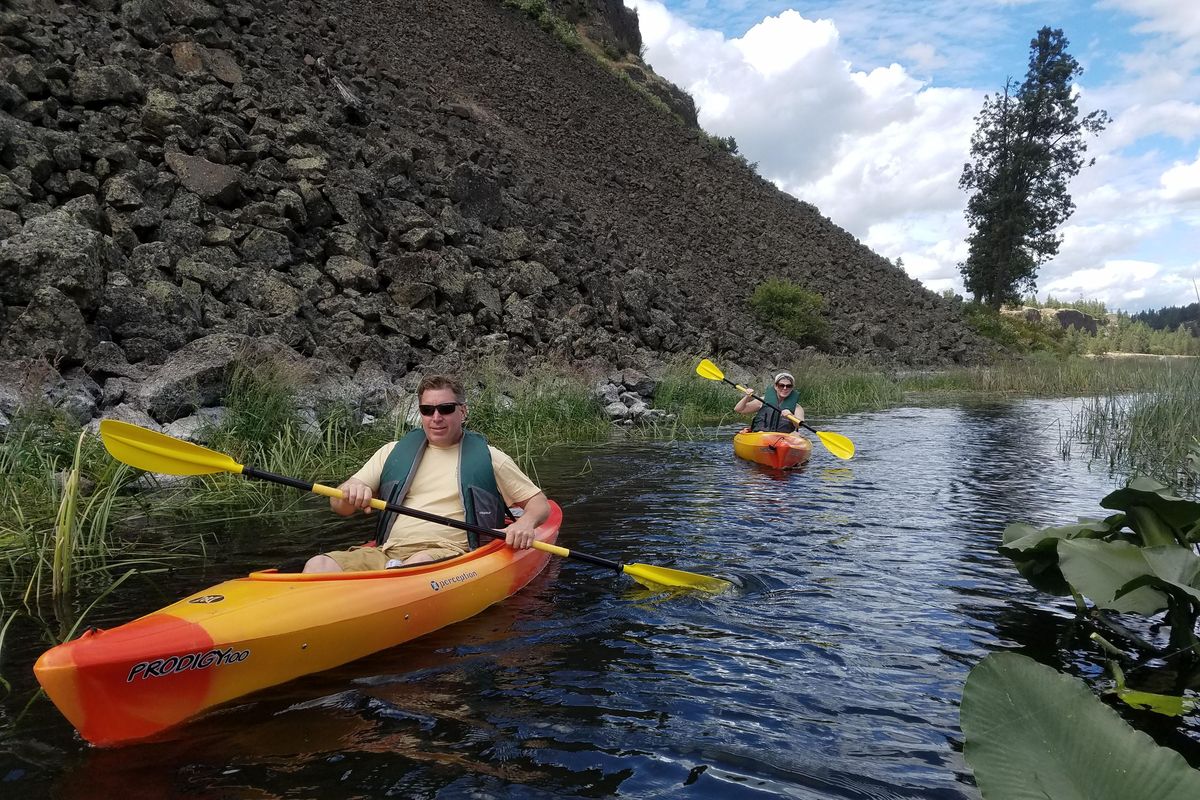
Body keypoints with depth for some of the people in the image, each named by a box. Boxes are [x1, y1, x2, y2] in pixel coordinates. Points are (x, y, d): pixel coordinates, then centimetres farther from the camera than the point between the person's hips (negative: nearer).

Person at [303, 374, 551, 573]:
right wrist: (350, 492, -10)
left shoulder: (488, 457, 13)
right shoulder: (394, 453, 19)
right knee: (318, 565, -25)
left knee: (420, 564, -40)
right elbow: (339, 506, 16)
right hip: (386, 553, 4)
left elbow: (540, 504, 14)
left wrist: (525, 523, -11)